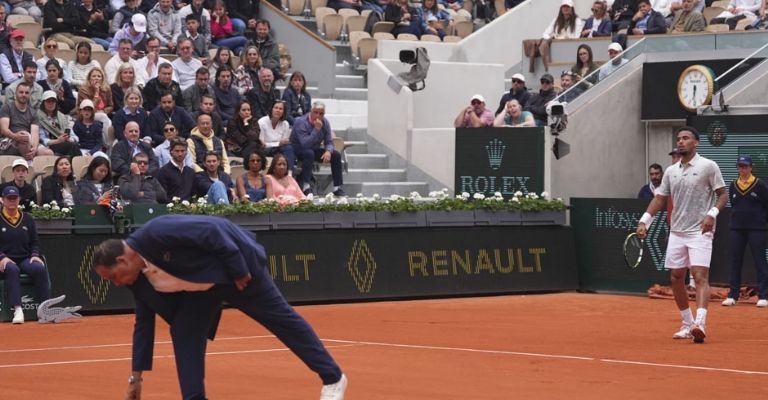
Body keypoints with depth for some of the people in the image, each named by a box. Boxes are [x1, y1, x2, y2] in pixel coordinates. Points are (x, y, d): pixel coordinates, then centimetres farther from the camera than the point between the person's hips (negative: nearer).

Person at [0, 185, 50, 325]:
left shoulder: (27, 219, 16)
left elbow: (35, 242, 17)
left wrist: (35, 255, -4)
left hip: (25, 259, 3)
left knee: (40, 268, -30)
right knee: (12, 269, -39)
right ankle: (17, 310, -47)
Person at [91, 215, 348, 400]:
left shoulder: (155, 235, -32)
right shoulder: (139, 279, -4)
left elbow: (210, 230, -31)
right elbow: (144, 324, 5)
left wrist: (239, 272, -26)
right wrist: (137, 375, 6)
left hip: (238, 267, -8)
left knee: (282, 319, 3)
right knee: (184, 333, -8)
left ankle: (333, 377, 13)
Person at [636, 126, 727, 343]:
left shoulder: (708, 166, -3)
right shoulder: (671, 171, 11)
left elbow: (722, 195, -3)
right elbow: (659, 199, 12)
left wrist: (712, 213, -20)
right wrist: (644, 220, 0)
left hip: (700, 231, -6)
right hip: (676, 233, 6)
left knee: (700, 276, -17)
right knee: (676, 278, 7)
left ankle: (700, 324, -29)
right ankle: (687, 325, 18)